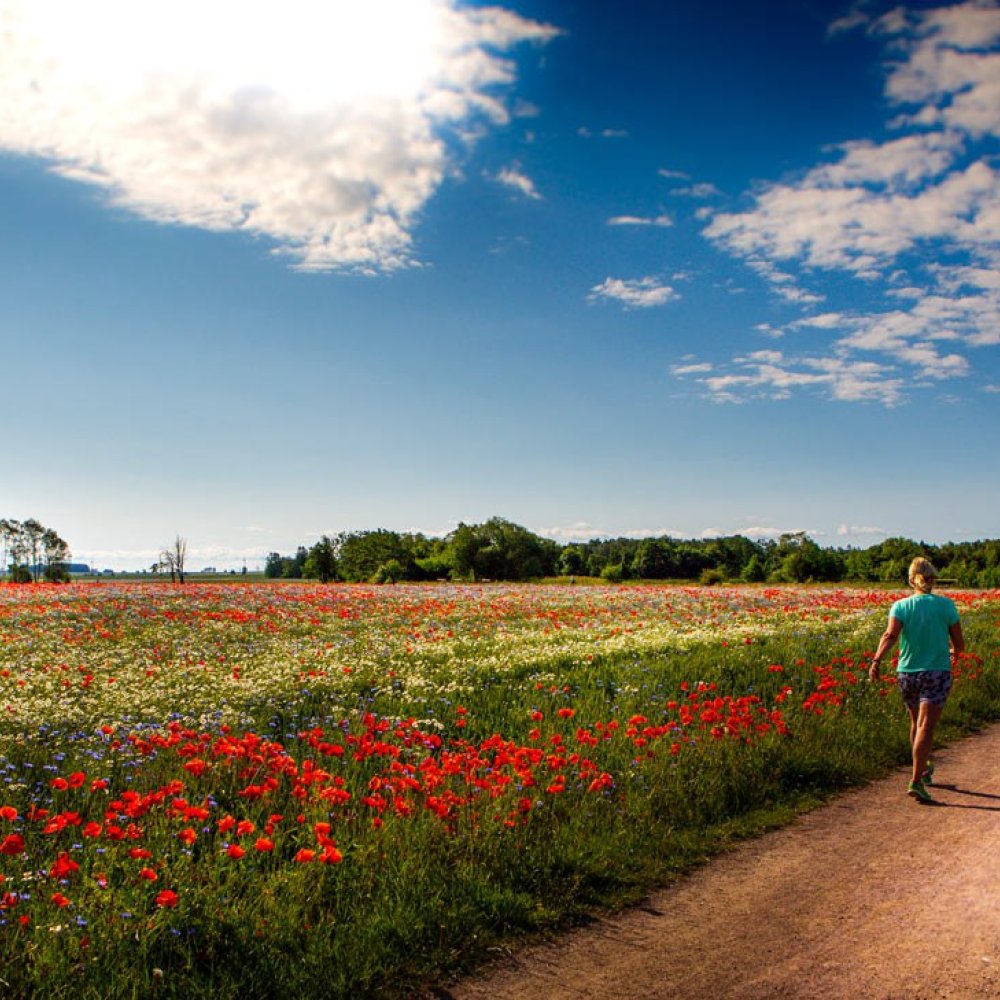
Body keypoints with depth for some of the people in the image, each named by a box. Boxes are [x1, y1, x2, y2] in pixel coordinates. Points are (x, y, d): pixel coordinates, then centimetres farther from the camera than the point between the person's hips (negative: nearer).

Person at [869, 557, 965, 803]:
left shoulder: (900, 606, -1)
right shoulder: (946, 605, -2)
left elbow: (890, 635, -19)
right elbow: (960, 645, 2)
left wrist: (877, 660, -28)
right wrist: (953, 652, 24)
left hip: (907, 674, 3)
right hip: (936, 673, -3)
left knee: (916, 723, 22)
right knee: (926, 727, -8)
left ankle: (924, 768, 42)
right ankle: (916, 781, -18)